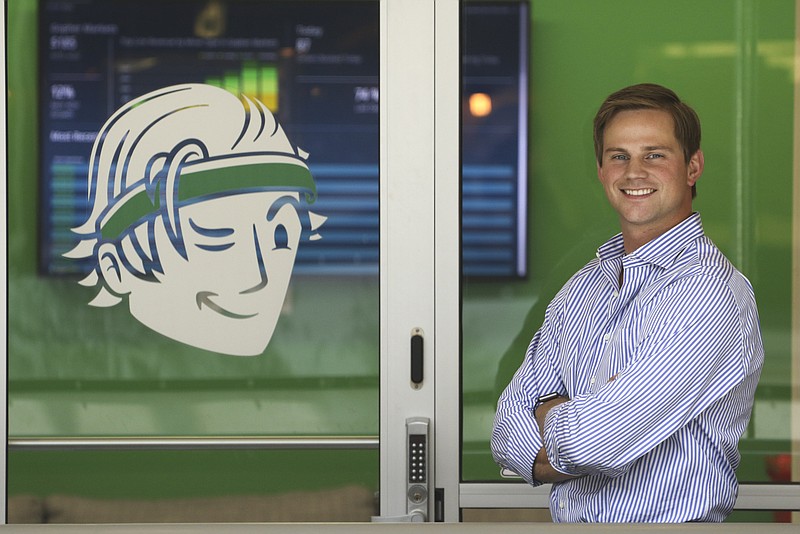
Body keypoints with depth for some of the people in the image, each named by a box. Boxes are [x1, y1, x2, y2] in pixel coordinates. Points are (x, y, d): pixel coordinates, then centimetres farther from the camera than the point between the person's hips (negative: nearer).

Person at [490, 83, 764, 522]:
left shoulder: (711, 292, -10)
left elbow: (593, 443, -16)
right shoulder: (583, 288, 12)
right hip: (565, 519, 5)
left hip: (669, 521, -5)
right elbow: (508, 435, 7)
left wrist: (550, 416, 3)